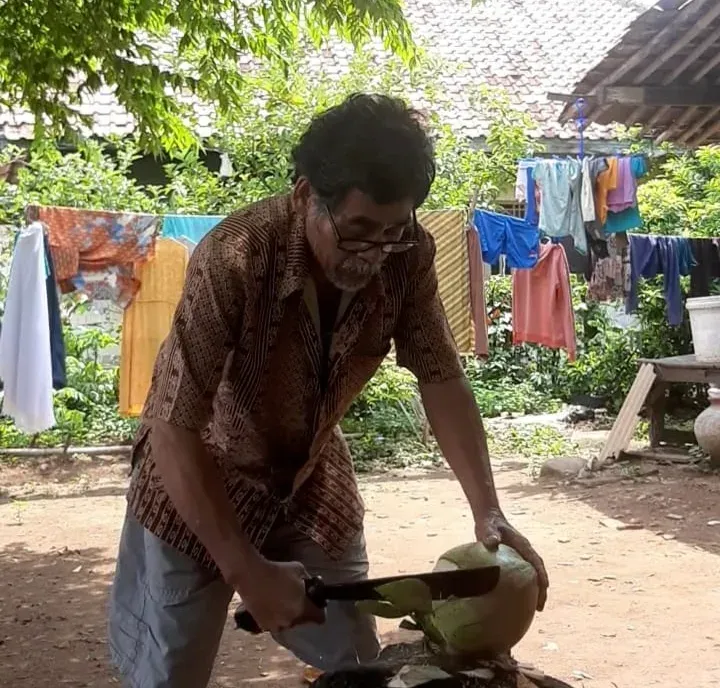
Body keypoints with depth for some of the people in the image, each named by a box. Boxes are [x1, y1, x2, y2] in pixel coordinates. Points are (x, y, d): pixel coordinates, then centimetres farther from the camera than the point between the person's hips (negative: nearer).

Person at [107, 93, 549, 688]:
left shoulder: (408, 256, -20)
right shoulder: (235, 258, -34)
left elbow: (441, 377, -10)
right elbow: (175, 431, -32)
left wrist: (489, 514, -20)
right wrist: (247, 571, -32)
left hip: (313, 477, 5)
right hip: (197, 482, -4)